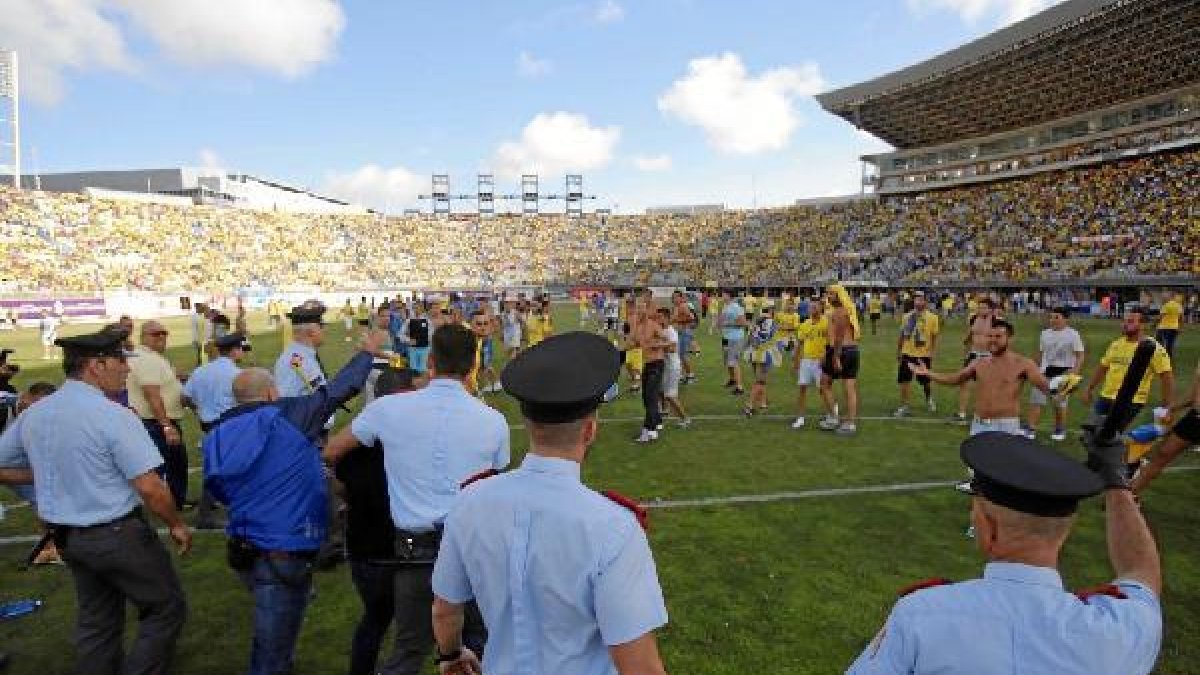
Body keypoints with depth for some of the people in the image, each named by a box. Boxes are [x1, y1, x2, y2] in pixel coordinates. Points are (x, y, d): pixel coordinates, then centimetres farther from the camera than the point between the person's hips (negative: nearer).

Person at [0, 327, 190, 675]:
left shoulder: (32, 414, 0)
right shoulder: (114, 415, -22)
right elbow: (149, 487, -22)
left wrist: (52, 474, 13)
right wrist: (176, 525, -8)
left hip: (67, 537, 8)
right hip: (118, 535, -7)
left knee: (95, 620, 21)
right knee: (166, 609, 9)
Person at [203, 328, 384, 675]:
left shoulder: (217, 435, 3)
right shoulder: (288, 415, -14)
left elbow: (220, 491, 15)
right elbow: (338, 390, -6)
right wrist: (368, 352, 9)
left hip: (243, 550, 7)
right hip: (285, 553, -7)